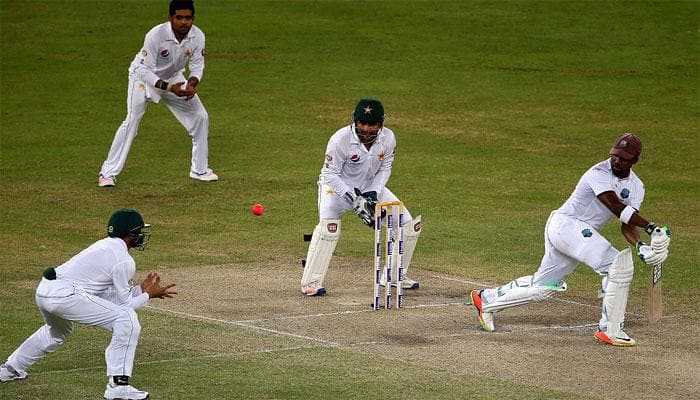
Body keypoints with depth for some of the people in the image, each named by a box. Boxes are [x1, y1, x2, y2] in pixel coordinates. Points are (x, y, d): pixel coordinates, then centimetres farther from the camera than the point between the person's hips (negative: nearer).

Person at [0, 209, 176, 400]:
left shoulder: (104, 245, 22)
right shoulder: (124, 261, -5)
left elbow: (104, 294, 25)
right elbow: (125, 304, -1)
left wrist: (140, 289, 23)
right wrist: (148, 295, 13)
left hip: (43, 291, 10)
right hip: (65, 295, -10)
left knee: (58, 331, 40)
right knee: (127, 319, -11)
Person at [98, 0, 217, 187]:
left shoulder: (197, 36, -22)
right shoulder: (155, 36, -35)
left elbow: (197, 66, -10)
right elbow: (145, 71, -31)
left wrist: (192, 83, -31)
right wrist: (169, 88, -41)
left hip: (174, 77, 5)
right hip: (144, 76, -5)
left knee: (200, 117, 1)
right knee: (131, 121, -17)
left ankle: (200, 169, 17)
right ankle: (108, 172, -10)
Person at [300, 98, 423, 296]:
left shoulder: (388, 138, -15)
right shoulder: (340, 139, -28)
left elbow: (384, 168, -1)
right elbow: (330, 174, -22)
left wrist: (373, 194, -16)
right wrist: (353, 199, -29)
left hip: (372, 187, 5)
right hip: (338, 186, -5)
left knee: (407, 223, 0)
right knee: (328, 224, -31)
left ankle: (395, 275, 18)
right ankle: (311, 282, -23)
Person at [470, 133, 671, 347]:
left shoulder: (635, 187, 7)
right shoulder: (599, 173, -17)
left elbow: (627, 225, 0)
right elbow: (617, 208, -28)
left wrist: (640, 245, -21)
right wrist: (650, 227, -34)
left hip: (582, 233, 9)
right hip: (565, 224, -9)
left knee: (543, 286, 17)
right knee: (619, 264, -23)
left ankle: (487, 299, 35)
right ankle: (610, 330, -19)